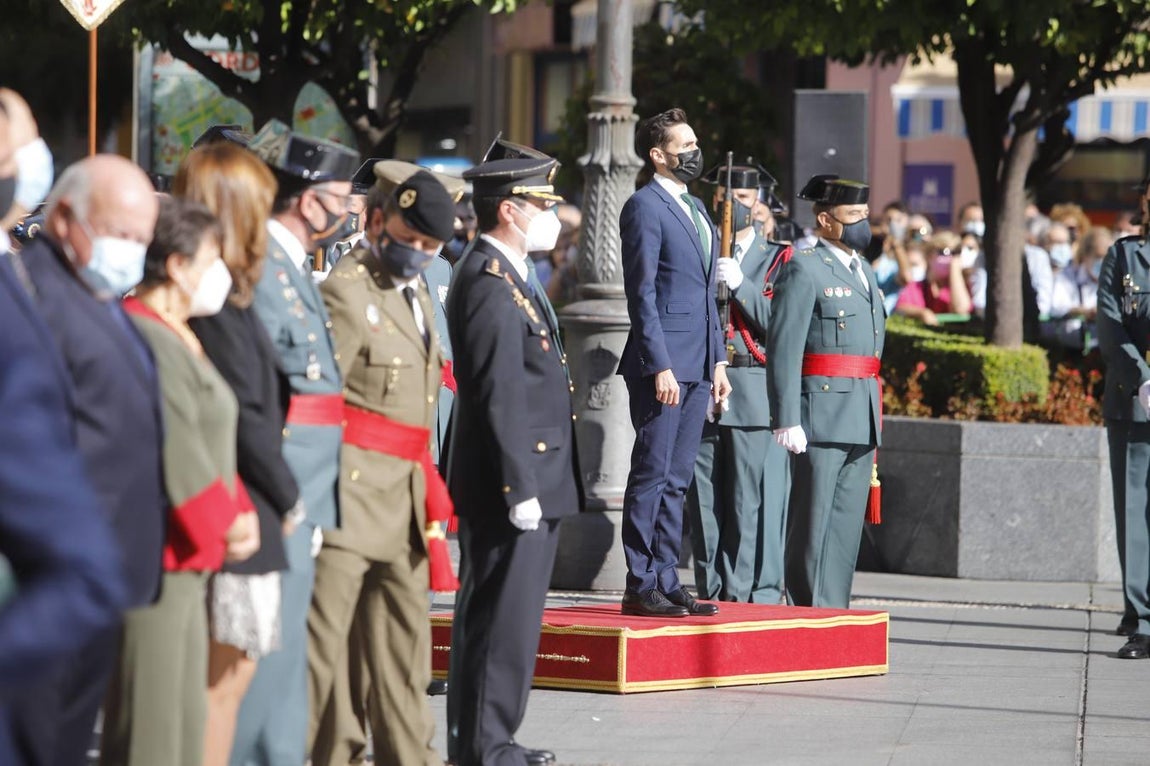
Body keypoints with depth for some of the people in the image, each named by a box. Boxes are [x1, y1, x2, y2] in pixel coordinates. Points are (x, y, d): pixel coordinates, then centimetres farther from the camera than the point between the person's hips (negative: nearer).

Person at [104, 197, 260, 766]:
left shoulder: (175, 338, 16)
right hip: (154, 558, -11)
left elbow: (207, 441, 18)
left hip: (187, 558, 11)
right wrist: (223, 526, -10)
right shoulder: (144, 341, -17)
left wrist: (240, 515, 5)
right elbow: (175, 454, -20)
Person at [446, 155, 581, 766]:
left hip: (534, 478, 10)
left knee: (509, 617, 14)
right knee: (503, 619, -6)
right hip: (509, 483, -10)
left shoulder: (512, 278, 17)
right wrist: (520, 487, -22)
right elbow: (498, 398, -21)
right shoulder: (490, 285, -17)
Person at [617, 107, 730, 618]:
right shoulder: (644, 207, -8)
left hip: (697, 365, 9)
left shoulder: (695, 208, 19)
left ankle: (665, 581, 14)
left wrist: (718, 360, 17)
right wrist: (660, 366, -18)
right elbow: (642, 293, -13)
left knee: (676, 480, 10)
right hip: (662, 363, -9)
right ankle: (641, 589, -4)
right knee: (652, 476, -6)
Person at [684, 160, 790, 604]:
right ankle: (713, 597, 10)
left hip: (755, 397, -3)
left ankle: (757, 597, -5)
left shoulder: (777, 261, 8)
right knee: (705, 504, 3)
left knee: (754, 502, -7)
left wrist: (740, 285, -13)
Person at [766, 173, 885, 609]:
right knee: (813, 524, -5)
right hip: (820, 420, -8)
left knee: (847, 524, 9)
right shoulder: (804, 271, -6)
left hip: (862, 423, 8)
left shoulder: (864, 274, 20)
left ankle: (835, 614, 13)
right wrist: (787, 420, -20)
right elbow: (783, 349, -12)